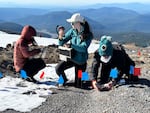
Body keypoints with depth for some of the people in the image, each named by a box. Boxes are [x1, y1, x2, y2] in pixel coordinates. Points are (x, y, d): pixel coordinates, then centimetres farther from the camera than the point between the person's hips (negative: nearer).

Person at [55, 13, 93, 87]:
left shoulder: (88, 35, -16)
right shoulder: (72, 31, -7)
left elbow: (83, 48, -26)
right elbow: (61, 43, -5)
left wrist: (70, 45, -30)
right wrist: (61, 37, -26)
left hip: (81, 61, -3)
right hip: (71, 57, 3)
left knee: (77, 85, 4)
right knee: (58, 68, -24)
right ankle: (64, 80, 8)